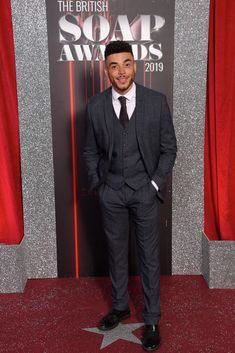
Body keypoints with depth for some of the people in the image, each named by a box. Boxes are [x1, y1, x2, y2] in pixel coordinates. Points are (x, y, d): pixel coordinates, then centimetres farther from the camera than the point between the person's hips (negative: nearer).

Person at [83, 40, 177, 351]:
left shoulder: (156, 101, -8)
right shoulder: (95, 106, -3)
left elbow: (169, 147, -2)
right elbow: (90, 151, 7)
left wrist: (156, 183, -8)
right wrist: (96, 182, -2)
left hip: (145, 190, -1)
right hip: (111, 192, 2)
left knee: (149, 255, 7)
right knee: (116, 252, 15)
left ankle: (152, 319, 24)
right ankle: (120, 307, 36)